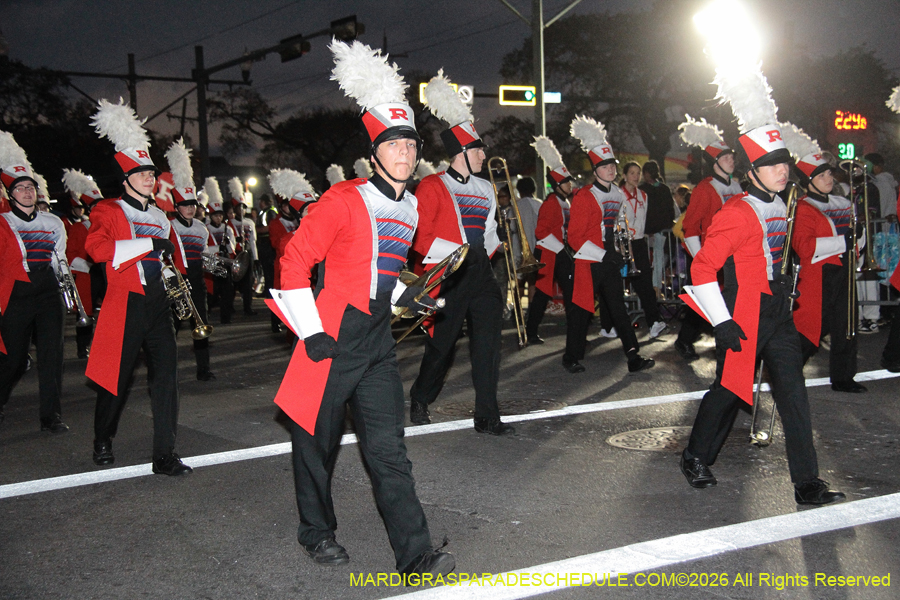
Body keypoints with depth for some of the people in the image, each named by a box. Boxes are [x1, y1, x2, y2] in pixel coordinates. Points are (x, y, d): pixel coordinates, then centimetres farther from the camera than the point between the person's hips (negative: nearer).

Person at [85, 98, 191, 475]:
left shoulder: (161, 217, 17)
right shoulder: (108, 211, -2)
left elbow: (174, 253, 32)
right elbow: (97, 247, -21)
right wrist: (149, 244, -22)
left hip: (158, 304, 5)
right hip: (125, 305, -5)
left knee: (165, 375, -2)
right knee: (116, 376, 6)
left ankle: (164, 456, 2)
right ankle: (102, 443, 30)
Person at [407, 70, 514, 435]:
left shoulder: (484, 189, 15)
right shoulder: (432, 187, -6)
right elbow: (419, 237, -12)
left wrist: (484, 256, 15)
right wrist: (454, 254, -16)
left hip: (480, 273, 6)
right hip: (448, 278, -6)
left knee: (488, 343, -1)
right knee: (442, 344, 5)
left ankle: (487, 416, 6)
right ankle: (420, 401, 30)